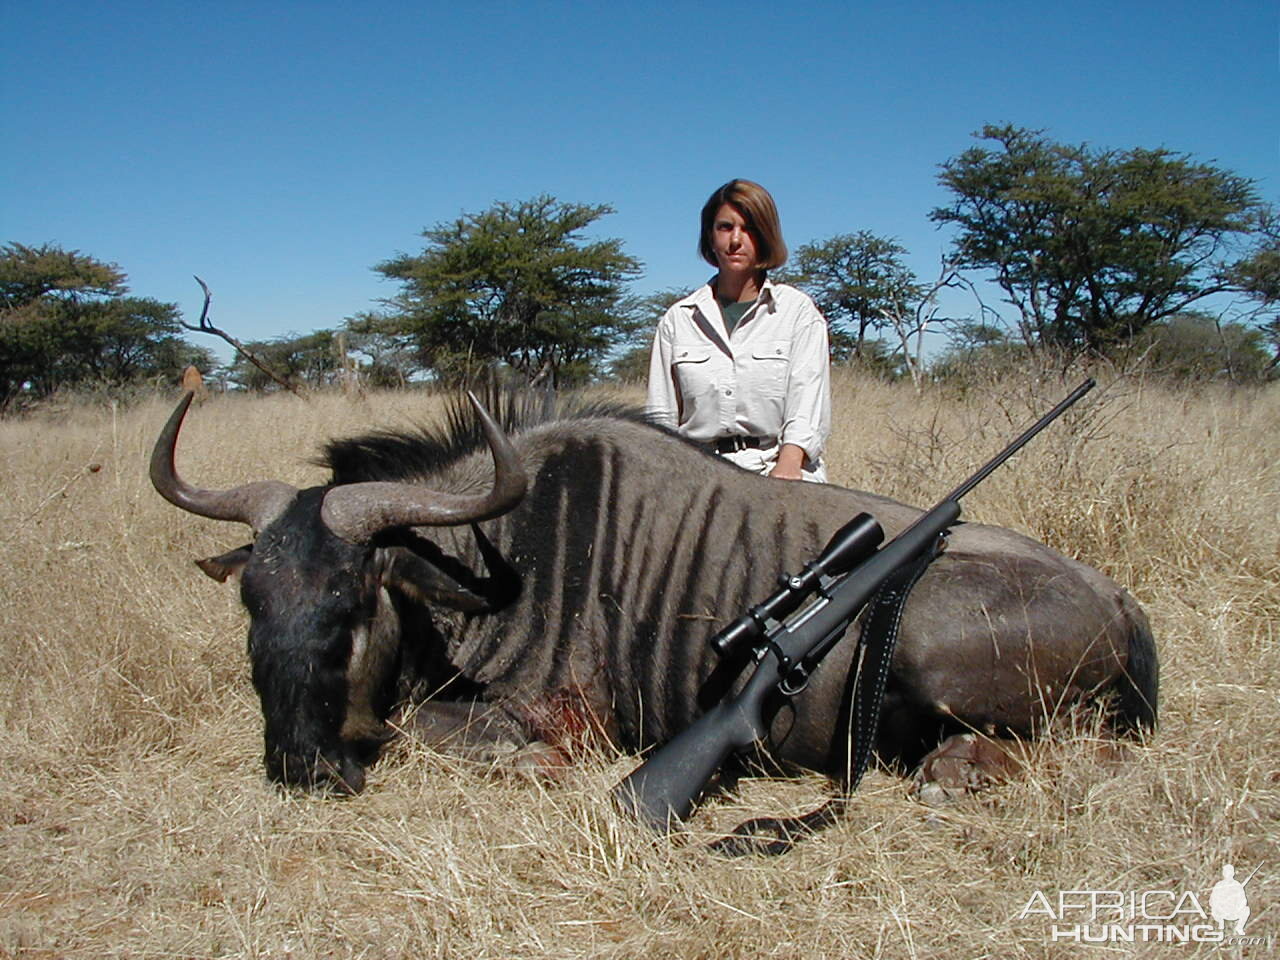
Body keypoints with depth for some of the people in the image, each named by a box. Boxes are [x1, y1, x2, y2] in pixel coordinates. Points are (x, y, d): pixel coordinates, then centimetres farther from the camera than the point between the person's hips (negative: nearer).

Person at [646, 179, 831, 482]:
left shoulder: (798, 311, 9)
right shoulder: (678, 318, 14)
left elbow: (808, 409, -1)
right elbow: (661, 416, 12)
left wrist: (787, 468, -18)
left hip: (778, 470, -1)